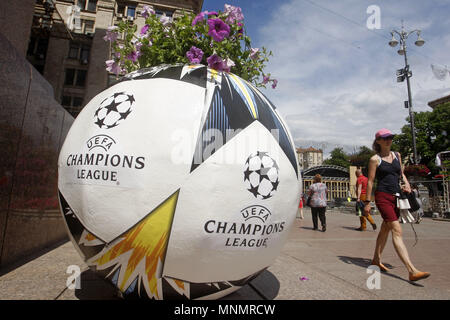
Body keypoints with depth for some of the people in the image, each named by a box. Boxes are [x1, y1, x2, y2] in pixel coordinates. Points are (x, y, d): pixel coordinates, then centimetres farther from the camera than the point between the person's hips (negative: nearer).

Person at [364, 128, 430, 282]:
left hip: (396, 196, 6)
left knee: (385, 229, 14)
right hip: (383, 196, -6)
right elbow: (370, 181, -4)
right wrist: (367, 202, -6)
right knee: (397, 230, -13)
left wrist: (406, 183, 1)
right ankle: (412, 271, -16)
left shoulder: (397, 155, 14)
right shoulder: (375, 159, -3)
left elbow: (401, 174, 23)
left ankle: (376, 260, 28)